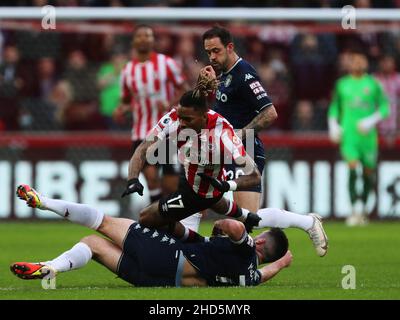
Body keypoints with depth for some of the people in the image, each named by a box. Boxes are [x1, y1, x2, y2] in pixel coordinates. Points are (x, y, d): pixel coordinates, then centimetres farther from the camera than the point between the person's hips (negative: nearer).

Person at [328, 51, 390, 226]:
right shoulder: (342, 84, 10)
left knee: (368, 172, 5)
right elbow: (334, 107, 19)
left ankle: (363, 207, 23)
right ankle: (356, 209, -20)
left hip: (368, 134, 0)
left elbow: (384, 107, 4)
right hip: (348, 134, 0)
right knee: (352, 169, -15)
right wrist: (333, 125, 6)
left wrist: (372, 120, -11)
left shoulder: (373, 84, 4)